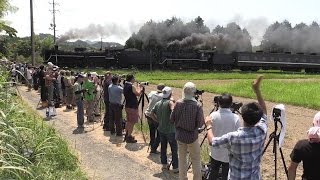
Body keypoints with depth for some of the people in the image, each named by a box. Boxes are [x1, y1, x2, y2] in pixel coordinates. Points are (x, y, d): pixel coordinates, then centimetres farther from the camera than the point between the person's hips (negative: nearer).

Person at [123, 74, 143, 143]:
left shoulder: (125, 86, 10)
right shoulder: (132, 86, -18)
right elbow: (138, 94, -13)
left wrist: (138, 88, 13)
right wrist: (140, 88, 2)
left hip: (127, 106, 9)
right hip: (132, 107, -9)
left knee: (128, 121, 19)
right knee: (132, 122, -1)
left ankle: (127, 135, 29)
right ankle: (129, 138, 6)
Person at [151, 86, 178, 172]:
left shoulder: (158, 103, 4)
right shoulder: (170, 102, -16)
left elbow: (152, 114, 10)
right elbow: (173, 111, -35)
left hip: (161, 129, 6)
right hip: (170, 130, -6)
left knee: (163, 147, 19)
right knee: (174, 149, 5)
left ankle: (164, 164, 27)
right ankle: (175, 167, 11)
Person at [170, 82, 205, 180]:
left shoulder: (178, 103, -10)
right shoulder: (197, 105, -19)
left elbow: (172, 119, -1)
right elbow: (200, 123, -16)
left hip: (180, 135, 3)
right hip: (192, 136, -3)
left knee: (182, 158, 18)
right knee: (196, 160, 14)